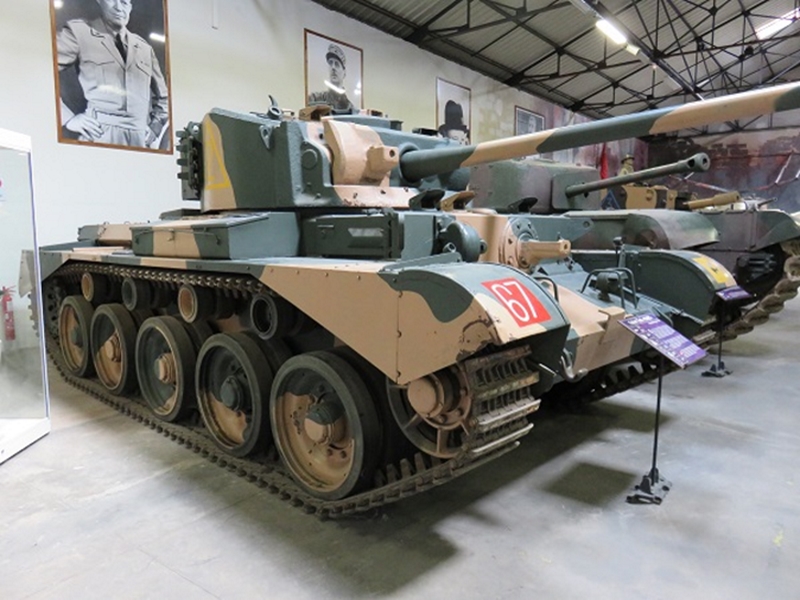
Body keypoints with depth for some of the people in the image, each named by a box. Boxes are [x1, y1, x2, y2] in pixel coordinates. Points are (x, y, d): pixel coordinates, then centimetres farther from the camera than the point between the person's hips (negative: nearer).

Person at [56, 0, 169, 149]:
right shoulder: (79, 31, 8)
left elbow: (163, 97, 26)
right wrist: (68, 118, -4)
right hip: (100, 134, -3)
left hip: (140, 139, 3)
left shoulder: (144, 48, 19)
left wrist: (154, 132, 12)